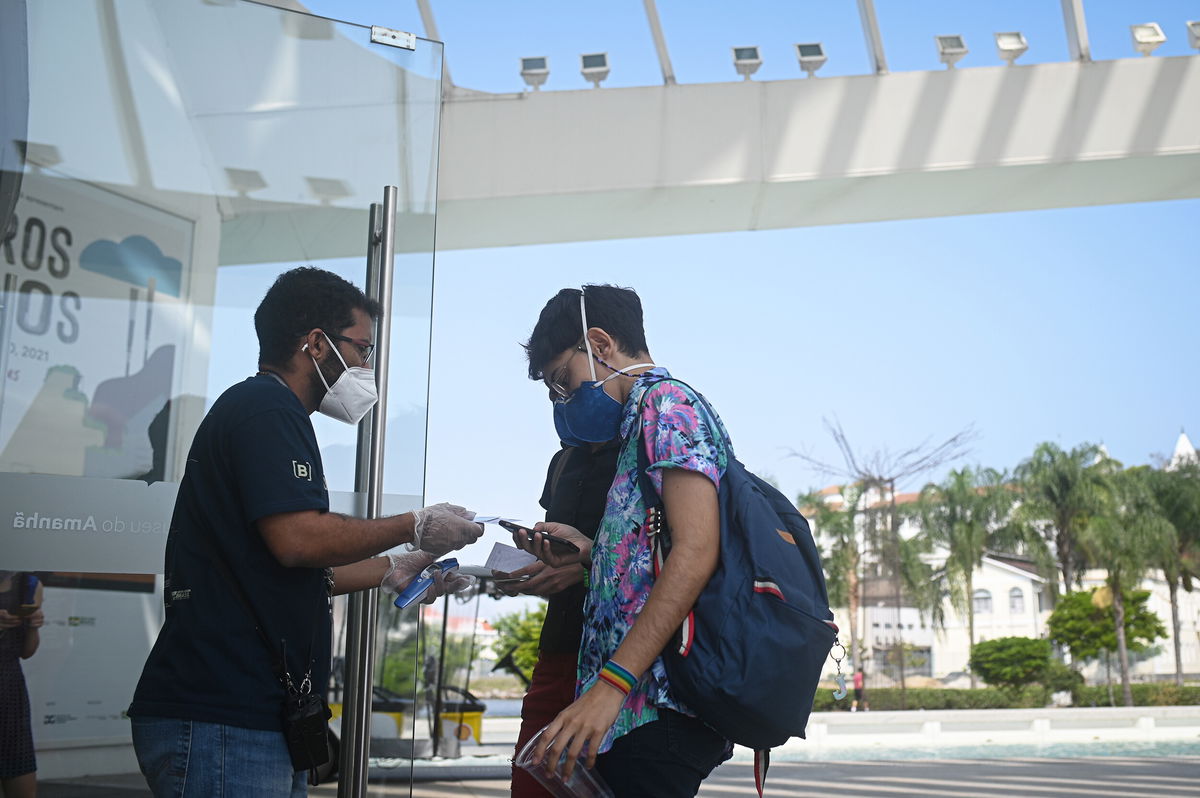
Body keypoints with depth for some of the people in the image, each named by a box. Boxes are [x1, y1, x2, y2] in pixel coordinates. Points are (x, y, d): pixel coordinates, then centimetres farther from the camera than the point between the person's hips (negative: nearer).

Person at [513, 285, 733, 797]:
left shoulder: (665, 402, -6)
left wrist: (610, 684, -23)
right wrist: (589, 552, 12)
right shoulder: (645, 419, 23)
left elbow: (697, 552, -19)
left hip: (655, 707, -10)